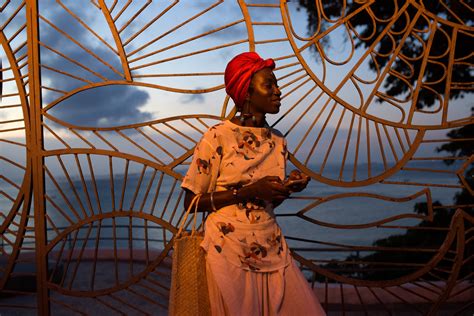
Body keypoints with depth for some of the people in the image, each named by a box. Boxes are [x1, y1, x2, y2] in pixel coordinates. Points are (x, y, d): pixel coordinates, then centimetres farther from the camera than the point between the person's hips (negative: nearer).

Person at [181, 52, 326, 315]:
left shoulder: (278, 141, 7)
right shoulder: (218, 137, -10)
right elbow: (191, 202, -9)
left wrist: (289, 188, -5)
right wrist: (248, 191, -18)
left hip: (272, 250, 5)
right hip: (228, 250, -5)